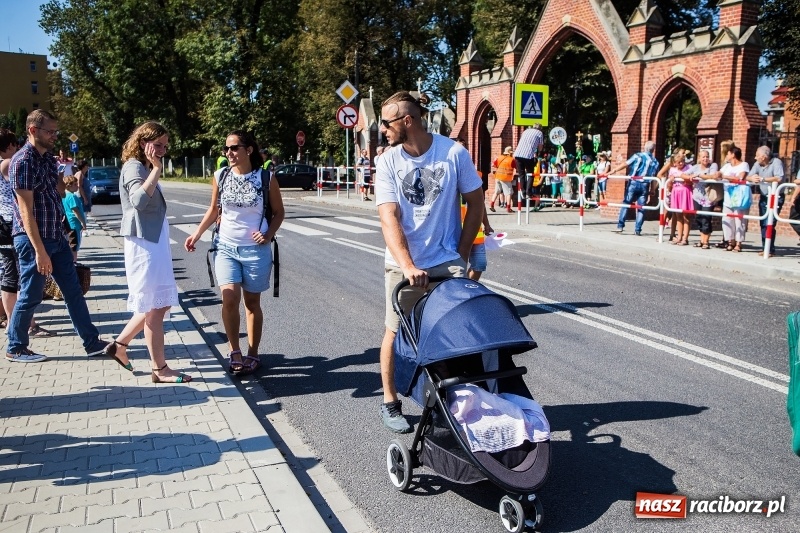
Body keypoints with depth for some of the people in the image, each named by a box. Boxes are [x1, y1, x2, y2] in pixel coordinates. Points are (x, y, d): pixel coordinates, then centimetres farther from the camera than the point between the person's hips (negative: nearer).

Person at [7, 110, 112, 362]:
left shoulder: (49, 159, 10)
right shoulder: (23, 161, -16)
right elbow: (26, 210, -20)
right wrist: (40, 251, -23)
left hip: (57, 237, 8)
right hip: (33, 240, -8)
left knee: (73, 291, 10)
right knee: (30, 297, 4)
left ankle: (92, 342, 16)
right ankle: (15, 348, 21)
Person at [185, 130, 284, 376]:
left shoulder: (266, 178, -6)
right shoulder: (220, 176, 1)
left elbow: (278, 212, 5)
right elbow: (213, 210, 14)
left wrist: (269, 234, -10)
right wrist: (197, 233, 7)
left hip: (256, 250, -1)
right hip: (226, 247, 2)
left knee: (252, 302, 7)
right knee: (230, 297, -13)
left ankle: (252, 354, 21)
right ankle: (235, 351, 6)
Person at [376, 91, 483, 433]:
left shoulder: (454, 153, -7)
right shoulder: (388, 162, -6)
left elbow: (475, 203, 2)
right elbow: (389, 219, -15)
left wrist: (460, 255, 0)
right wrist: (408, 265, -28)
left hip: (448, 262, 0)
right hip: (403, 264, 0)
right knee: (396, 332, 6)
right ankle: (390, 402, 23)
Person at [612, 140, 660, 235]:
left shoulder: (638, 156, 0)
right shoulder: (655, 162, 10)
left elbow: (625, 165, -8)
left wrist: (612, 172, -9)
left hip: (634, 183, -2)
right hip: (645, 185, 2)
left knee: (626, 204, 5)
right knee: (641, 208, 6)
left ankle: (620, 226, -2)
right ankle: (638, 230, 5)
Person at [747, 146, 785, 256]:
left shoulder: (776, 162, -13)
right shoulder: (758, 164, 5)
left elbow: (779, 178, -25)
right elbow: (748, 177, -1)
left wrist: (762, 179, -25)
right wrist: (752, 178, -23)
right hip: (763, 197, 7)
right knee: (763, 223, 9)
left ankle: (770, 250, -7)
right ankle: (765, 248, 17)